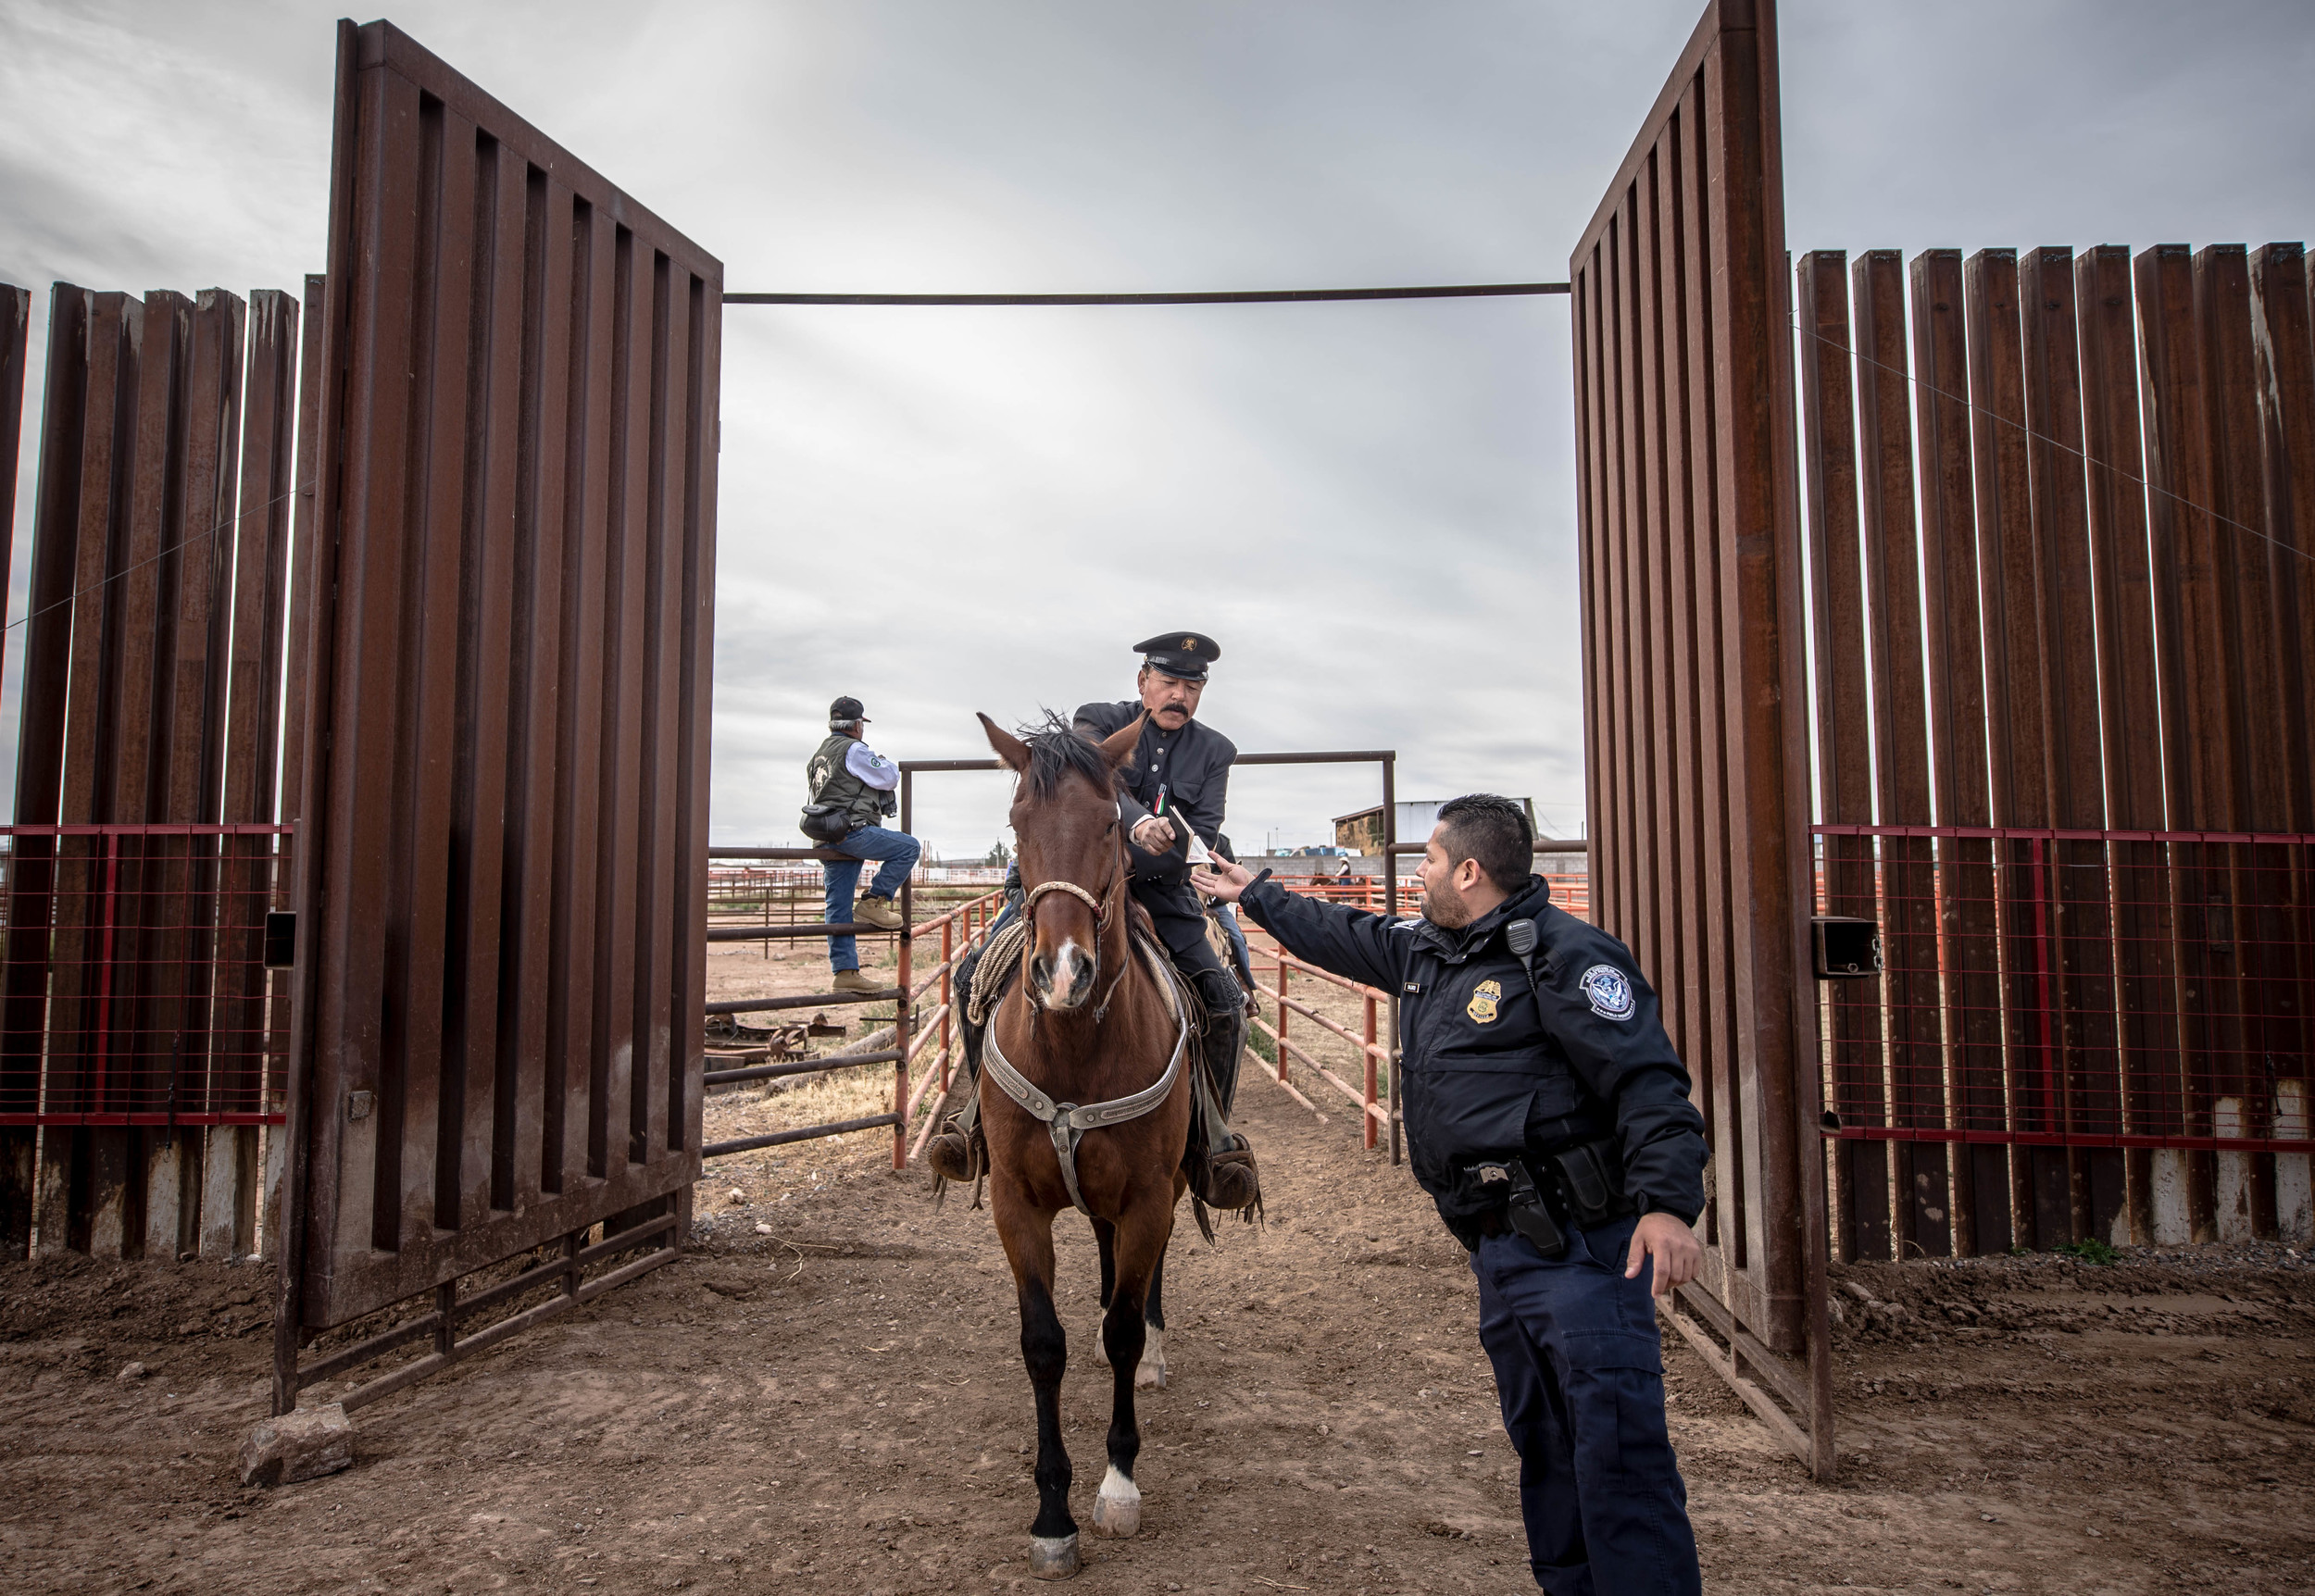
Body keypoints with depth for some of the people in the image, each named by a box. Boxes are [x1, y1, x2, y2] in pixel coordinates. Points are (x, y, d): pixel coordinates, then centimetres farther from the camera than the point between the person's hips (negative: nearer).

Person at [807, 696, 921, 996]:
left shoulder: (817, 755, 22)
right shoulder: (854, 751, -8)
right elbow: (889, 778, -4)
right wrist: (886, 762, 17)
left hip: (827, 837, 10)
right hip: (852, 831, -9)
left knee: (839, 909, 7)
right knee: (909, 847, -2)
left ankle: (846, 972, 8)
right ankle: (873, 903, -6)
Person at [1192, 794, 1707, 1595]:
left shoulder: (1564, 954, -12)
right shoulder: (1423, 950, 16)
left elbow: (1648, 1080, -18)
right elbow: (1341, 934, 33)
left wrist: (1667, 1204, -29)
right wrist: (1255, 894, 43)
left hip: (1576, 1246, -9)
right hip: (1498, 1246, 9)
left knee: (1617, 1446, -10)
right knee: (1541, 1442, 18)